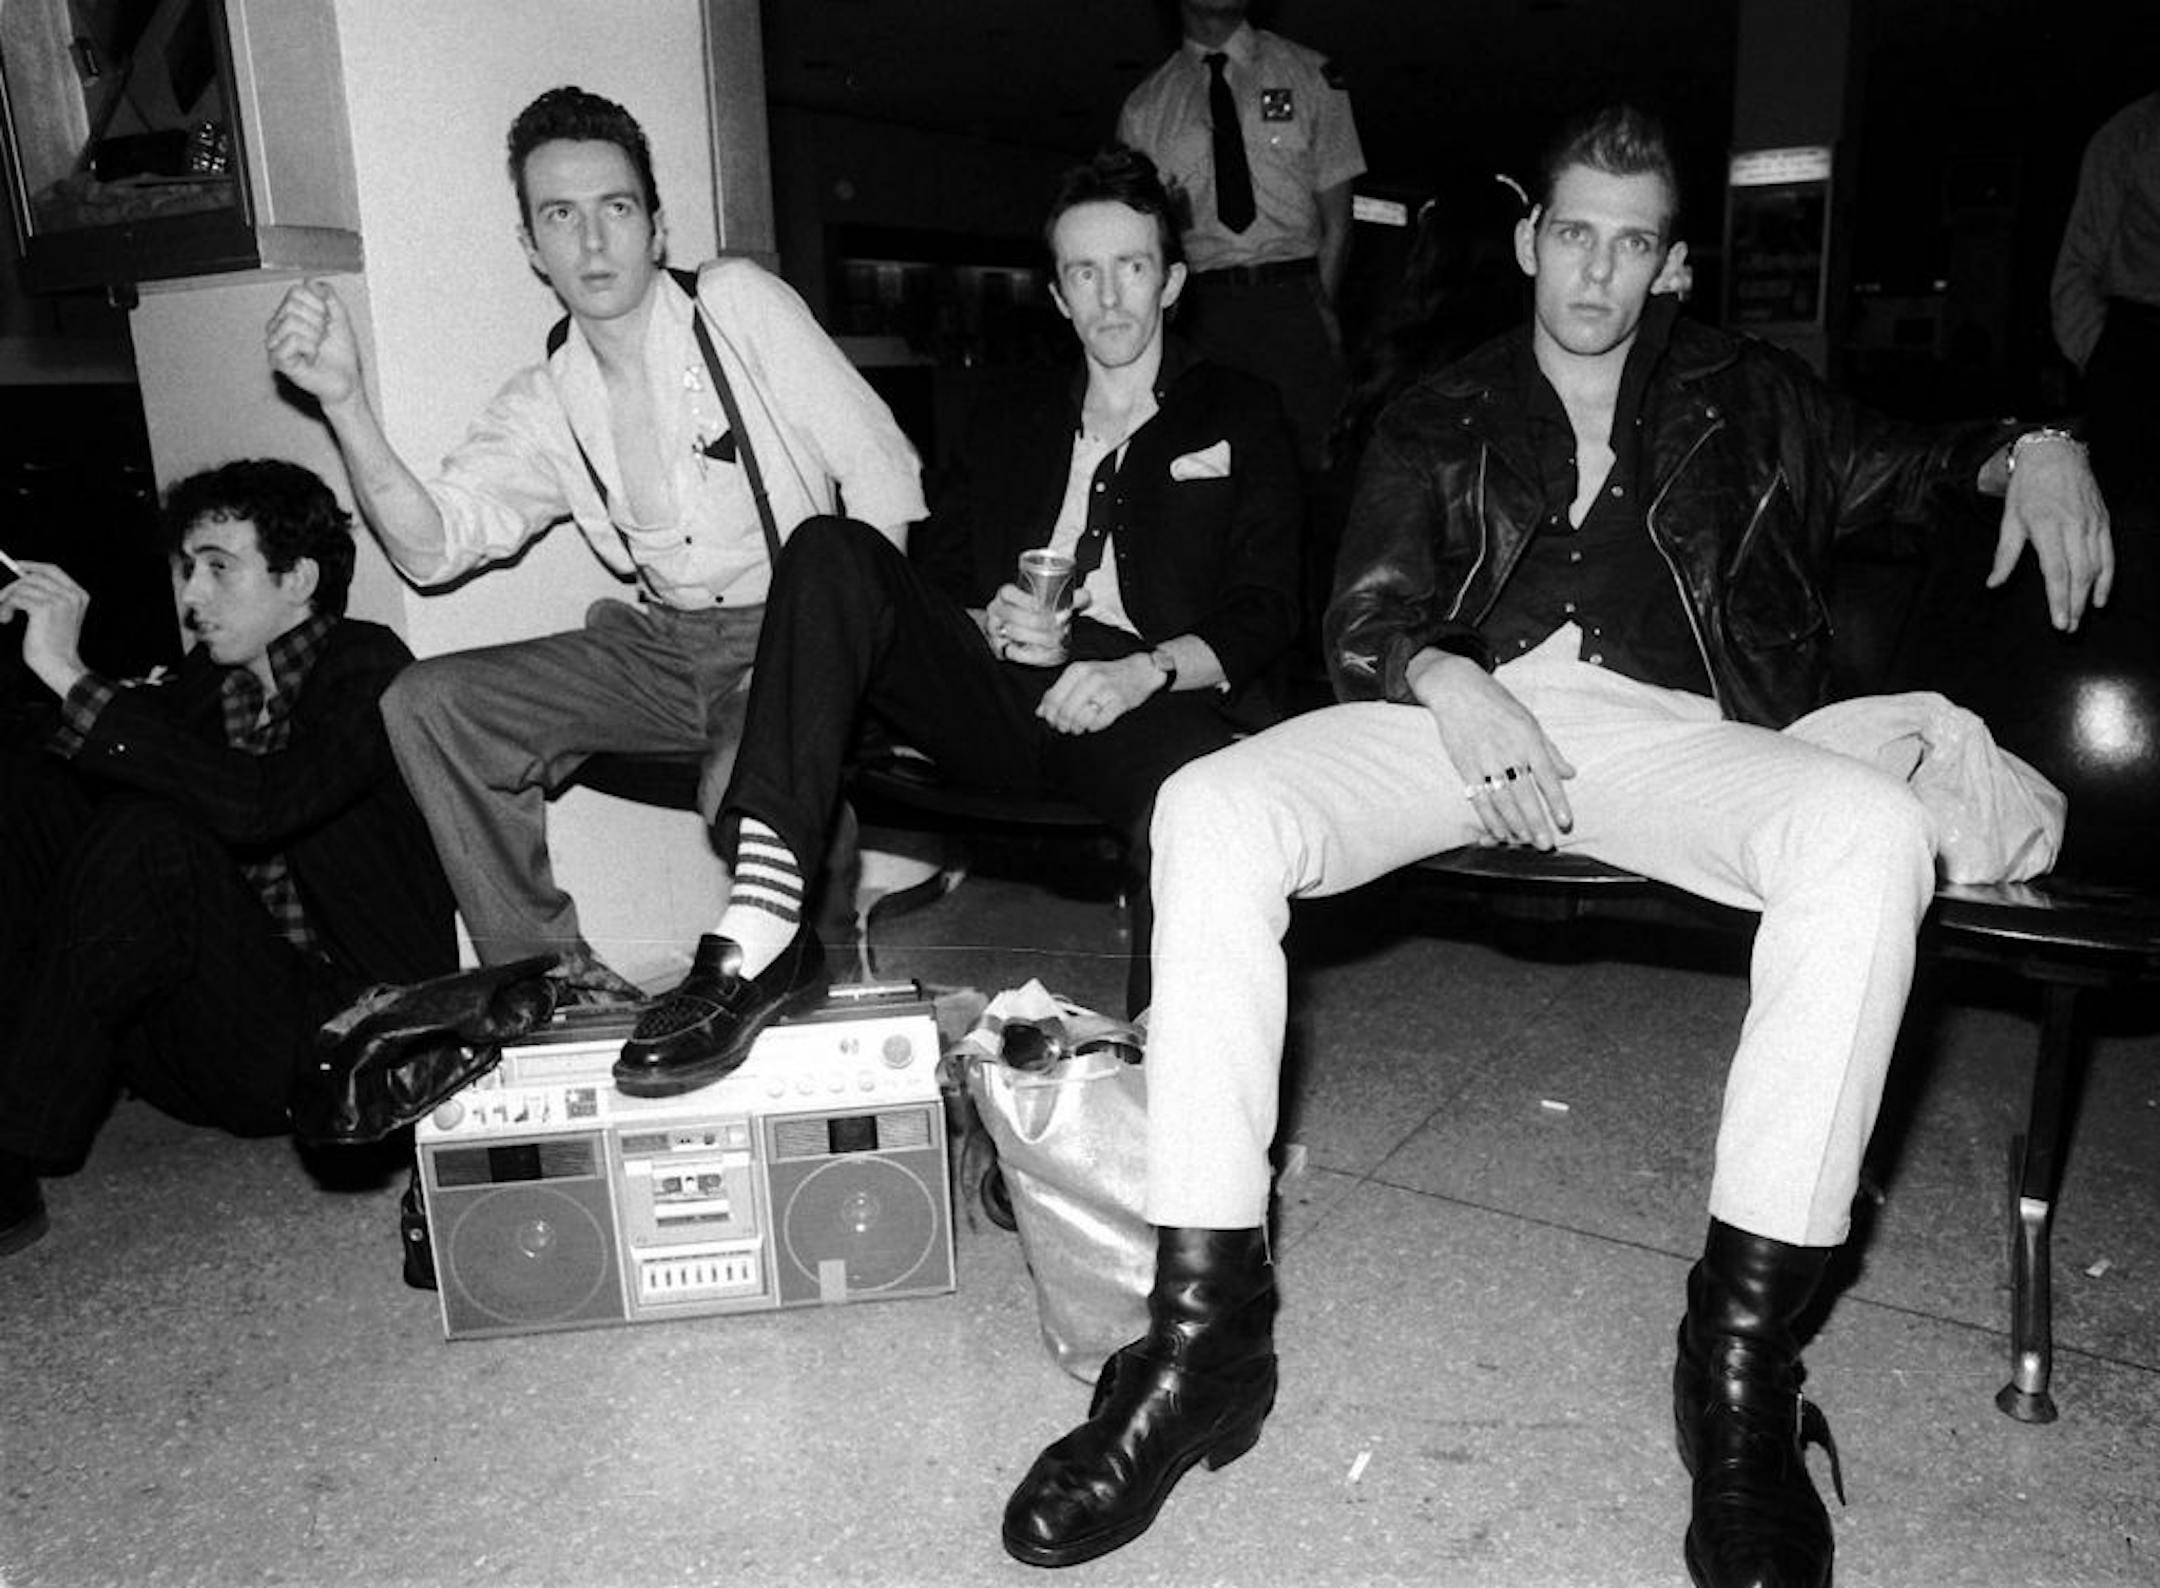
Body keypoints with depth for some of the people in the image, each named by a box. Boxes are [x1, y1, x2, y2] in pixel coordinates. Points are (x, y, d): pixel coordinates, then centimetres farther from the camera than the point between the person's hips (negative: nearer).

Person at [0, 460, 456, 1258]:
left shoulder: (365, 666, -7)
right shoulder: (205, 682, 15)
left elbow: (251, 807, -25)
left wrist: (71, 677, -23)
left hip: (348, 1035, -7)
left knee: (152, 834, -30)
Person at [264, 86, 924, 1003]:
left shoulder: (737, 304, -6)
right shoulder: (544, 406, 5)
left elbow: (878, 470, -8)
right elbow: (432, 546, -6)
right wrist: (345, 403, -19)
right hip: (658, 644, 5)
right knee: (427, 705, -9)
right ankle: (545, 971, 3)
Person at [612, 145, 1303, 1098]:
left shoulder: (1239, 421, 19)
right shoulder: (1011, 438, 30)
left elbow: (1263, 614, 7)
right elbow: (933, 578, 21)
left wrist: (1146, 671, -12)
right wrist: (988, 623, -3)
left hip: (1139, 696, -3)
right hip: (996, 695, 4)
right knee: (832, 551, -23)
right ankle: (761, 931, -36)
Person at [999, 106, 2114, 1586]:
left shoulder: (1742, 395, 26)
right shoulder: (1443, 413, 22)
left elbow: (1900, 468, 29)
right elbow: (1365, 620, 10)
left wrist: (2033, 449, 6)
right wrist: (1446, 679, -13)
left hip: (1666, 728, 0)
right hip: (1462, 709, 0)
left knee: (1873, 832, -33)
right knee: (1211, 809, -28)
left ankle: (1745, 1349, -27)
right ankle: (1207, 1331, -26)